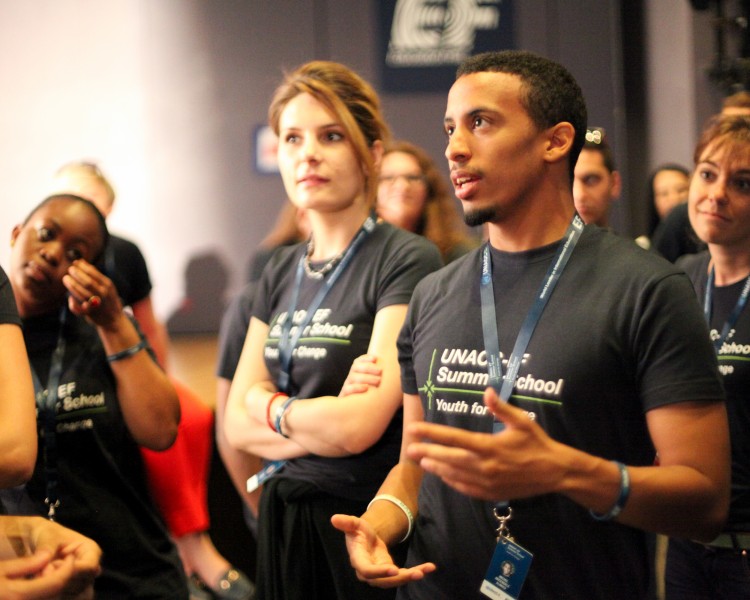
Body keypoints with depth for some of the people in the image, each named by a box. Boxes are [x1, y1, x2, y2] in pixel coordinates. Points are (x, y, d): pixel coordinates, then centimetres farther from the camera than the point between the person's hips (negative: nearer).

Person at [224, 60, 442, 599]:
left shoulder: (407, 261, -13)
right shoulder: (281, 271, 9)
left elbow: (359, 425, -21)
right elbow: (238, 426, 5)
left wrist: (271, 408, -3)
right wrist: (319, 422, -12)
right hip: (282, 520, 6)